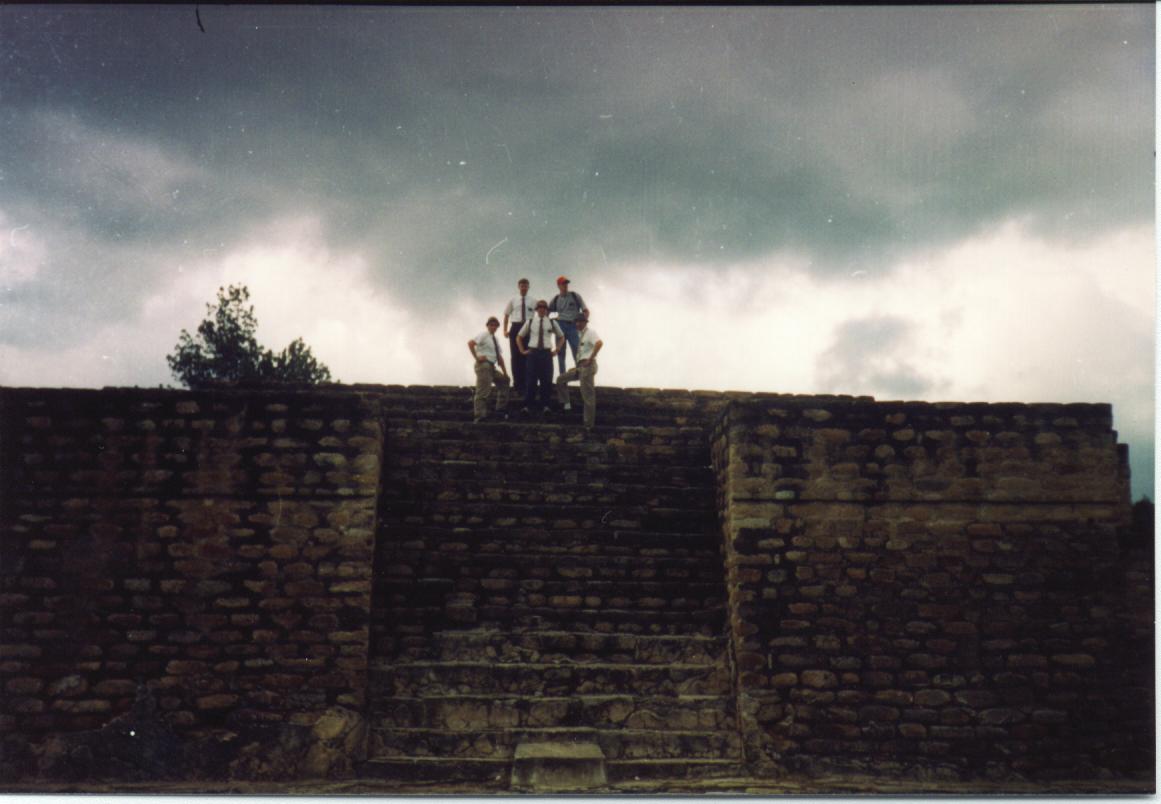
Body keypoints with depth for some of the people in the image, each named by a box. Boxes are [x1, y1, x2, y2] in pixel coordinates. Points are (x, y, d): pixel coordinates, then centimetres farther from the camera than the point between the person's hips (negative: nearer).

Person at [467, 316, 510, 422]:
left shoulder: (494, 339, 19)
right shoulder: (484, 335, -6)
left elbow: (499, 357, 19)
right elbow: (470, 343, -22)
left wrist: (505, 372, 13)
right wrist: (477, 357, -19)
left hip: (492, 366, 9)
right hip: (484, 365, -9)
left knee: (504, 381, 16)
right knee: (483, 391, -12)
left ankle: (500, 410, 21)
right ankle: (479, 416, -11)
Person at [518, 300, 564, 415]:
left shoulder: (552, 323, 9)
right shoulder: (529, 322, 8)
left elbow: (561, 337, 20)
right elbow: (519, 337, 17)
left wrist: (556, 350, 8)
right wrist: (522, 350, 7)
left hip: (547, 353, 1)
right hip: (533, 352, -1)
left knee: (547, 380, -2)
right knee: (531, 380, -5)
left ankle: (545, 406, 4)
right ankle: (527, 406, 0)